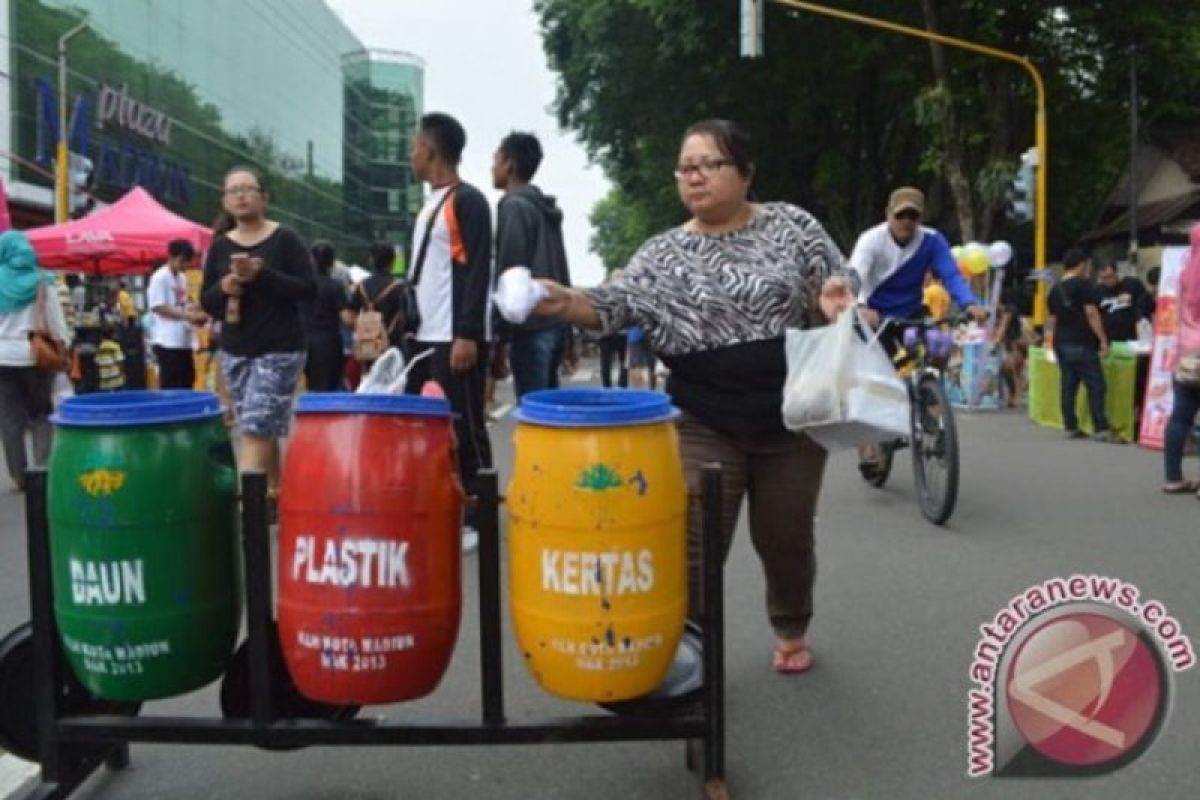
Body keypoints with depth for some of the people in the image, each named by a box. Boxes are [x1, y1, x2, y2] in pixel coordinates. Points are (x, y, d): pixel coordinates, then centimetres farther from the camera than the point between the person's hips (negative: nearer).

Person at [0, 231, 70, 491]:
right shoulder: (40, 282, -3)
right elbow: (56, 322, -4)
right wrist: (63, 348, 4)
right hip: (35, 355, -1)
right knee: (41, 414, 9)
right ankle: (44, 469, -1)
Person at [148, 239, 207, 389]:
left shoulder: (182, 278, 16)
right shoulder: (160, 277, -10)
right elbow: (157, 307, -16)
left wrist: (196, 313, 2)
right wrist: (188, 316, -19)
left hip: (184, 339, 9)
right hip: (167, 341, -9)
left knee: (187, 380, 11)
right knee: (170, 384, -6)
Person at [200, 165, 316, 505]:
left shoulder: (285, 239, -4)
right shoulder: (219, 246, 8)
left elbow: (310, 289, -11)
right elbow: (206, 301, 10)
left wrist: (262, 274, -20)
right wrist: (223, 288, -13)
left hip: (280, 349, -5)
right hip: (234, 350, 5)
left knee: (256, 427, -13)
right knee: (263, 429, 10)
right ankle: (272, 492, 22)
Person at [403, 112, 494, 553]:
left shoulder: (468, 201, -8)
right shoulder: (429, 205, 19)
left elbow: (477, 271, -16)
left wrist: (468, 334, -22)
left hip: (456, 338, -9)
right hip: (425, 336, 9)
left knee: (463, 428, -4)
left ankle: (476, 519, 4)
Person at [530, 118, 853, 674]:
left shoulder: (791, 226, 0)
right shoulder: (664, 254, 0)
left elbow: (838, 303, 4)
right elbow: (614, 305, -10)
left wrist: (832, 305, -20)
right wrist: (565, 302, -30)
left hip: (792, 418, 1)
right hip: (705, 426, 0)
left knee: (784, 536, 14)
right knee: (693, 544, -4)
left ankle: (792, 631, 40)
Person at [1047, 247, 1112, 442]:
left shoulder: (1055, 290, 13)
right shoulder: (1083, 284, -7)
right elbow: (1091, 313, -13)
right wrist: (1103, 339, -12)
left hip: (1061, 343, 7)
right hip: (1082, 343, -7)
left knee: (1068, 385, 8)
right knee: (1095, 385, -6)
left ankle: (1070, 427, 10)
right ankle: (1101, 429, -10)